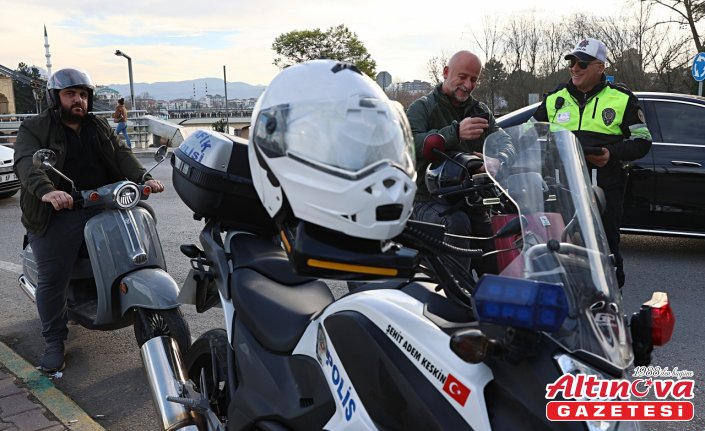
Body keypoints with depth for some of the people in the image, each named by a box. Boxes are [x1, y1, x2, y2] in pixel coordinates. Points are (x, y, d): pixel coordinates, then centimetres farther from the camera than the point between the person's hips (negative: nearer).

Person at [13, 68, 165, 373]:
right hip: (59, 214, -4)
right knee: (52, 278, -3)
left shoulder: (99, 128, 17)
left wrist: (144, 178, -17)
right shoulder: (34, 129, 2)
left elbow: (121, 155, 3)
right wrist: (46, 191, -37)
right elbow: (27, 163, -16)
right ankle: (53, 342, 11)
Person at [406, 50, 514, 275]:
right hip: (431, 201, -5)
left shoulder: (481, 111, 20)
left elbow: (505, 143, 6)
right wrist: (454, 133, -33)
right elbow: (410, 144, -19)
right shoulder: (421, 107, 2)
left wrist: (495, 160, -20)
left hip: (472, 202, 5)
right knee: (457, 223, -36)